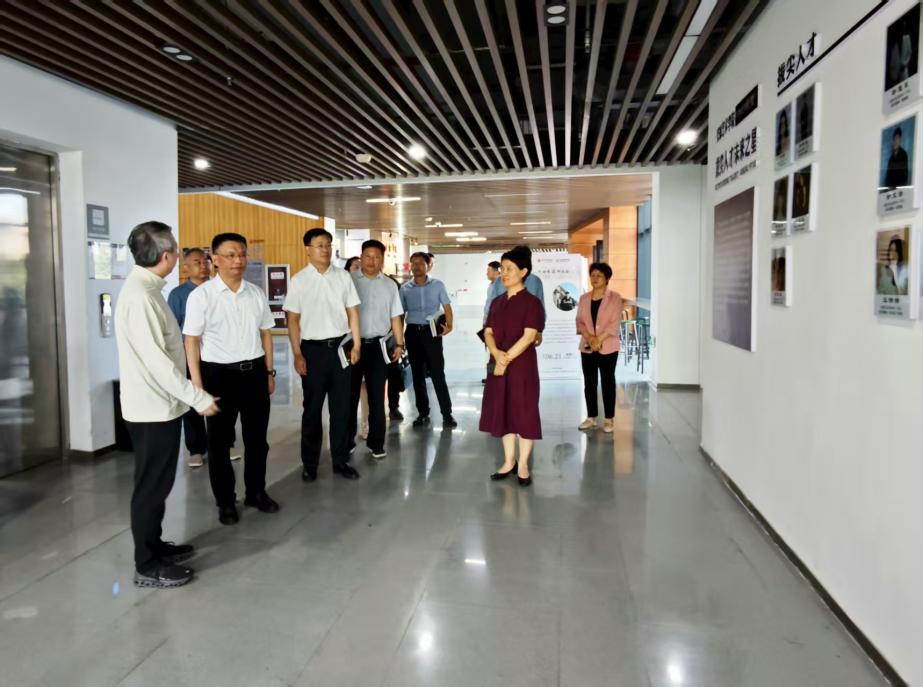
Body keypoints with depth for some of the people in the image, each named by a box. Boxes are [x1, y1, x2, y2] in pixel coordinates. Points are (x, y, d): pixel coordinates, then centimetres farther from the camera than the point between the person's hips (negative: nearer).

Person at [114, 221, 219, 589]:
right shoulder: (140, 295, -22)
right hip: (152, 408, -10)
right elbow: (156, 359, -26)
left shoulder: (147, 289, 9)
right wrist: (197, 397, -22)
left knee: (158, 483, 20)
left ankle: (153, 545, 34)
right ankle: (147, 566, 15)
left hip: (160, 404, 10)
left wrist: (189, 395, 17)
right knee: (152, 486, 2)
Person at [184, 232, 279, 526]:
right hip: (219, 373, -3)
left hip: (254, 371, 4)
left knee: (257, 437, 14)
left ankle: (256, 492, 32)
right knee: (219, 440, 10)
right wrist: (197, 384, -10)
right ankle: (225, 501, 26)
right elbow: (192, 341, -7)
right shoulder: (201, 295, -8)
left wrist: (269, 372, 9)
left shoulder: (256, 293, 4)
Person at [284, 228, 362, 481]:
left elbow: (352, 312, 6)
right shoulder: (299, 280, -3)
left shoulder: (343, 277, 3)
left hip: (340, 346, 2)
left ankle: (340, 460, 21)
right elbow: (293, 320, -3)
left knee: (341, 407, 9)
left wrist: (356, 345, 1)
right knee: (312, 409, 9)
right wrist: (297, 355, -8)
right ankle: (309, 463, 21)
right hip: (313, 348, -2)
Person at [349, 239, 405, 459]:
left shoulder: (389, 285, 9)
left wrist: (399, 344, 5)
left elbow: (395, 318, 11)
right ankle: (347, 441, 20)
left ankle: (376, 443, 18)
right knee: (350, 395, 7)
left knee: (377, 397, 8)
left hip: (379, 345, 2)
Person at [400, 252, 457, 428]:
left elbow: (447, 306, 2)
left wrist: (449, 325, -14)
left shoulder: (437, 285, 3)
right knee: (417, 374, 9)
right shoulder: (405, 288, 7)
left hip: (432, 331, -3)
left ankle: (447, 413, 4)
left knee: (438, 373, -3)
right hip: (412, 332, 3)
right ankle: (423, 413, 19)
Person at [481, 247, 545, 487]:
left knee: (524, 413, 1)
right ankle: (509, 461, 24)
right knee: (503, 412, 11)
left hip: (522, 366, -6)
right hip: (498, 365, 6)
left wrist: (507, 359, -14)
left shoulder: (531, 302, -8)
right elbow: (488, 332, 7)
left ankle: (523, 464, 13)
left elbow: (528, 337, -15)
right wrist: (497, 353, -13)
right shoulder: (497, 303, 12)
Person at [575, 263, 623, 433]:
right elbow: (579, 321, 4)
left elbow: (615, 323, -11)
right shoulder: (584, 298, 9)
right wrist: (589, 337, -13)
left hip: (608, 347, -4)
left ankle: (609, 419, 10)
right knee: (589, 383, 8)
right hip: (587, 347, 4)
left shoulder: (614, 298, -4)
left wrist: (599, 339, -18)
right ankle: (591, 417, 18)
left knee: (608, 382, 2)